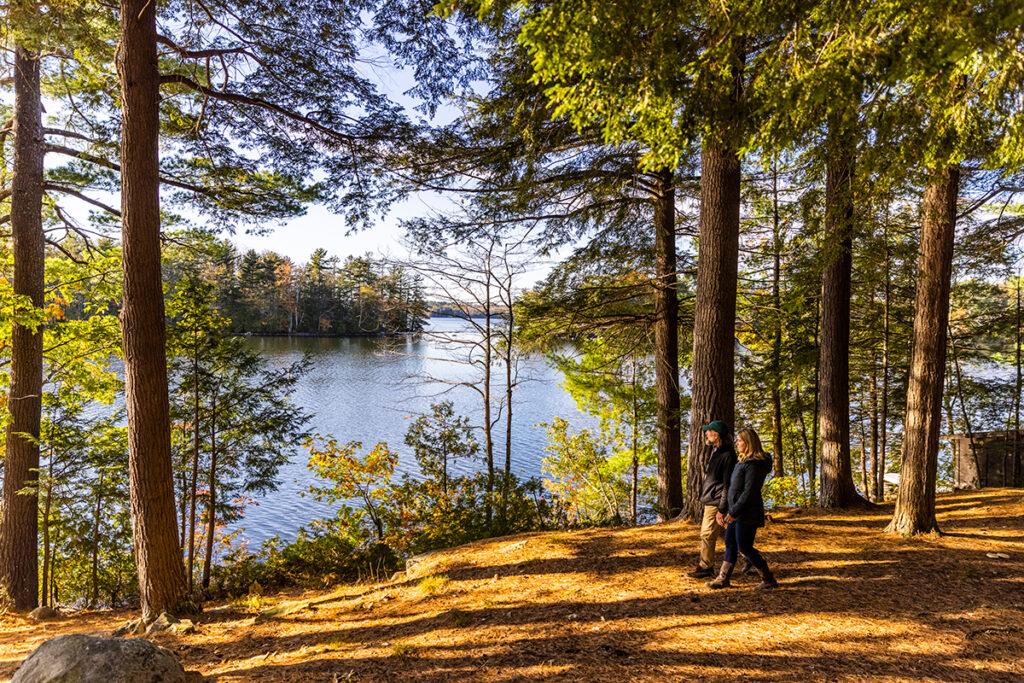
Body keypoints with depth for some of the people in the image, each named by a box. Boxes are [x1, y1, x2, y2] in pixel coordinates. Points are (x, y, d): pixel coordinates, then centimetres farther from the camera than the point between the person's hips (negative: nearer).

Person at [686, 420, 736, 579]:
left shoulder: (727, 455, -20)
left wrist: (721, 509, -20)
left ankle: (705, 567, 11)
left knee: (707, 535, -1)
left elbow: (728, 484, -21)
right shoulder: (716, 450, 10)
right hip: (709, 500, 10)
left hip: (716, 502, -10)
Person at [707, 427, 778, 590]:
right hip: (736, 511, 10)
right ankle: (723, 579, 19)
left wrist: (734, 512, -20)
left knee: (745, 547, -1)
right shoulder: (743, 461, 13)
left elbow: (749, 491, -22)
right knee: (730, 544, 12)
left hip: (747, 513, -10)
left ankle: (769, 579, 14)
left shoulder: (754, 464, -18)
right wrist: (724, 508, 18)